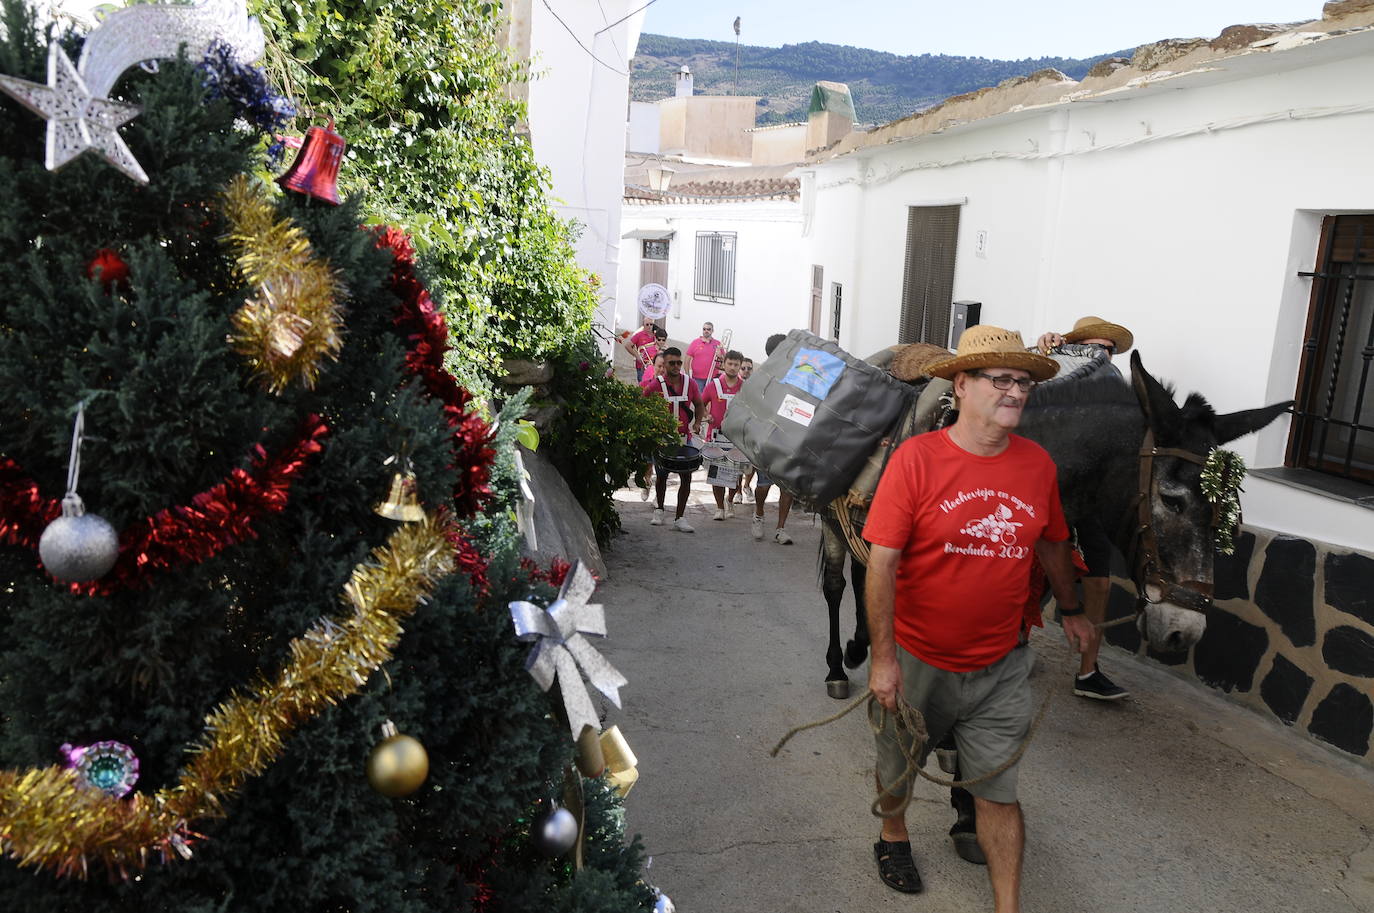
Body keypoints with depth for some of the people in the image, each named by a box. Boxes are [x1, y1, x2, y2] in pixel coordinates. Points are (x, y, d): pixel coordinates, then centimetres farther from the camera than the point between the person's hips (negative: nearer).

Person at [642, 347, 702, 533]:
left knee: (686, 477, -5)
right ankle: (659, 510, 35)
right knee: (661, 476, 12)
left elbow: (698, 404, 18)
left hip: (684, 438, 2)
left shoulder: (690, 384, 0)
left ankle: (679, 518, 3)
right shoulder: (654, 385, -9)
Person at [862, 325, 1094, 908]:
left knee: (998, 791, 10)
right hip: (918, 661, -2)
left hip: (1000, 666, 2)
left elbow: (1052, 543, 13)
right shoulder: (916, 457, -17)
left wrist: (1070, 609, 23)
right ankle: (893, 835, 52)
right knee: (897, 764, 22)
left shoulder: (1037, 463, -4)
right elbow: (882, 561, -18)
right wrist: (883, 657, -19)